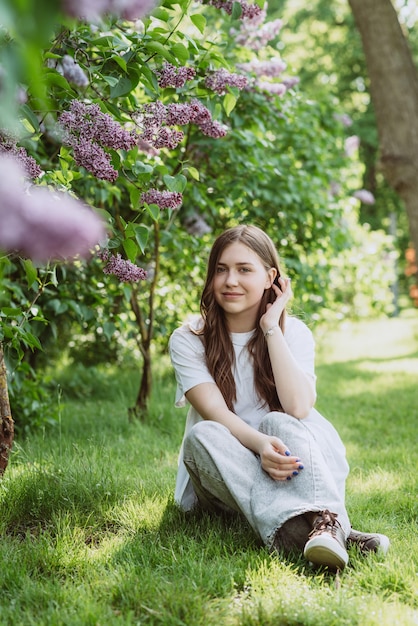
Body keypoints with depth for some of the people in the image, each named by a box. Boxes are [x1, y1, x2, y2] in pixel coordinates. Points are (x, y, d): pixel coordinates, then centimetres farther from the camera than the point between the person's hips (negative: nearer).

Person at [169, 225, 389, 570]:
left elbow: (297, 408, -21)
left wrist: (272, 328, -18)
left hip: (284, 465, 0)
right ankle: (295, 528, -48)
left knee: (278, 423, -31)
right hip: (221, 476, 0)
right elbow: (214, 413, -19)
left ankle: (325, 521, -52)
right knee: (204, 435, -32)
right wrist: (260, 444, -40)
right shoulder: (188, 340, -5)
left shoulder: (293, 333, -2)